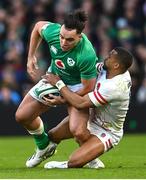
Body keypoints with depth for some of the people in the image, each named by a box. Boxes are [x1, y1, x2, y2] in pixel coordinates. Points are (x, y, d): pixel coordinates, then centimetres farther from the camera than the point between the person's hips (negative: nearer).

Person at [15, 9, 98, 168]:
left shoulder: (86, 55, -40)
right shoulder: (52, 31, -26)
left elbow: (87, 88, -26)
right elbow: (38, 26, 0)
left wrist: (62, 99, -19)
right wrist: (31, 57, 2)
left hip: (78, 86, -6)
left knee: (77, 131, -26)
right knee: (22, 116, 7)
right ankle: (44, 146, 35)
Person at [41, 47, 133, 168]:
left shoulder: (115, 87, -36)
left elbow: (80, 103, -33)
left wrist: (58, 83, -22)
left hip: (106, 133, -8)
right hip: (92, 117, 9)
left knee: (74, 162, -22)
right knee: (53, 136, 2)